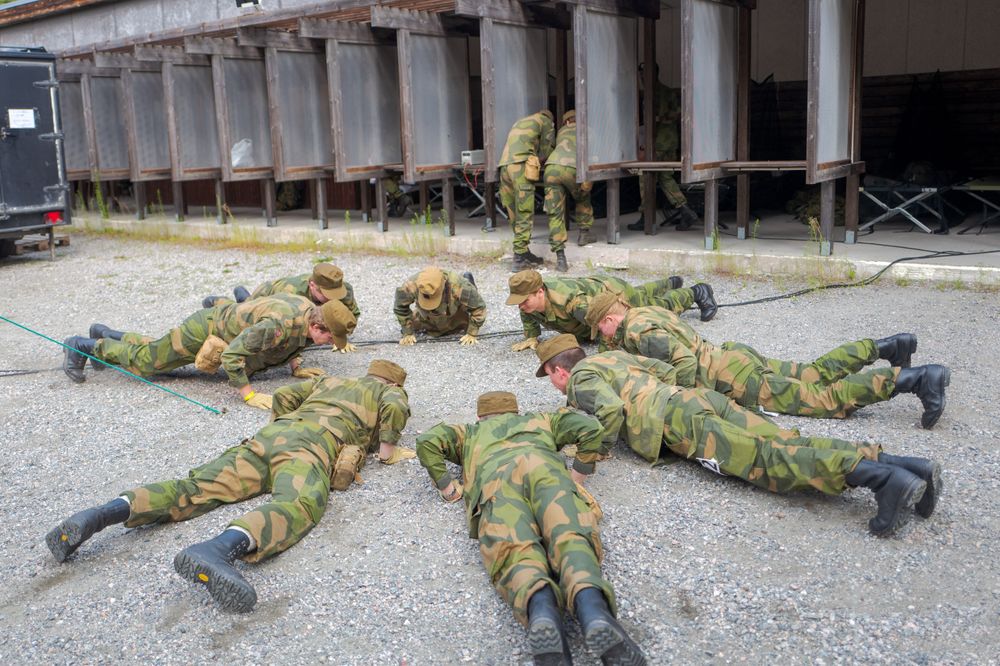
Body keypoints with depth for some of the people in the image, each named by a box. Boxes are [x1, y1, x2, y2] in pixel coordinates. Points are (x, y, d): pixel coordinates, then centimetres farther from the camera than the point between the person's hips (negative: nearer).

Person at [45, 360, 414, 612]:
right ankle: (218, 550, -64)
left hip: (271, 434, 7)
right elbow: (396, 407, 2)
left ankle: (100, 515, -28)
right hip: (312, 443, -6)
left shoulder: (327, 381, 41)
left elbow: (282, 395, 34)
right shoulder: (389, 391, 25)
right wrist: (389, 448, 14)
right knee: (300, 502, -34)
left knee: (196, 488, -7)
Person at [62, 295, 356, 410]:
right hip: (206, 330, -8)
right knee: (143, 360, 6)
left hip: (222, 317, 8)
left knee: (156, 350, 29)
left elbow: (287, 341, 9)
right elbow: (232, 355, -42)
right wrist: (249, 396, -40)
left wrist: (296, 367, -6)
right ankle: (81, 345, 25)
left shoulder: (309, 309, -12)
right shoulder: (281, 324, -41)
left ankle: (106, 334, 49)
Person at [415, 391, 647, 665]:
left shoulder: (469, 432, 43)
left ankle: (541, 607, -59)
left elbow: (427, 442, 25)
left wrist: (445, 485, 31)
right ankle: (592, 607, -57)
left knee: (516, 553, -25)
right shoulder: (542, 419, 44)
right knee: (571, 539, -24)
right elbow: (590, 426, 29)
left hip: (495, 478, 0)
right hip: (545, 469, 1)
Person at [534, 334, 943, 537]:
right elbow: (667, 369, 37)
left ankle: (881, 479, -38)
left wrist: (583, 465, -9)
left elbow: (610, 411, -14)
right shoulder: (614, 356, 33)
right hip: (702, 396, 8)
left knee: (768, 460, -21)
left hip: (680, 419, -7)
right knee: (790, 446, -6)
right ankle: (908, 467, -18)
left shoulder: (581, 378, 7)